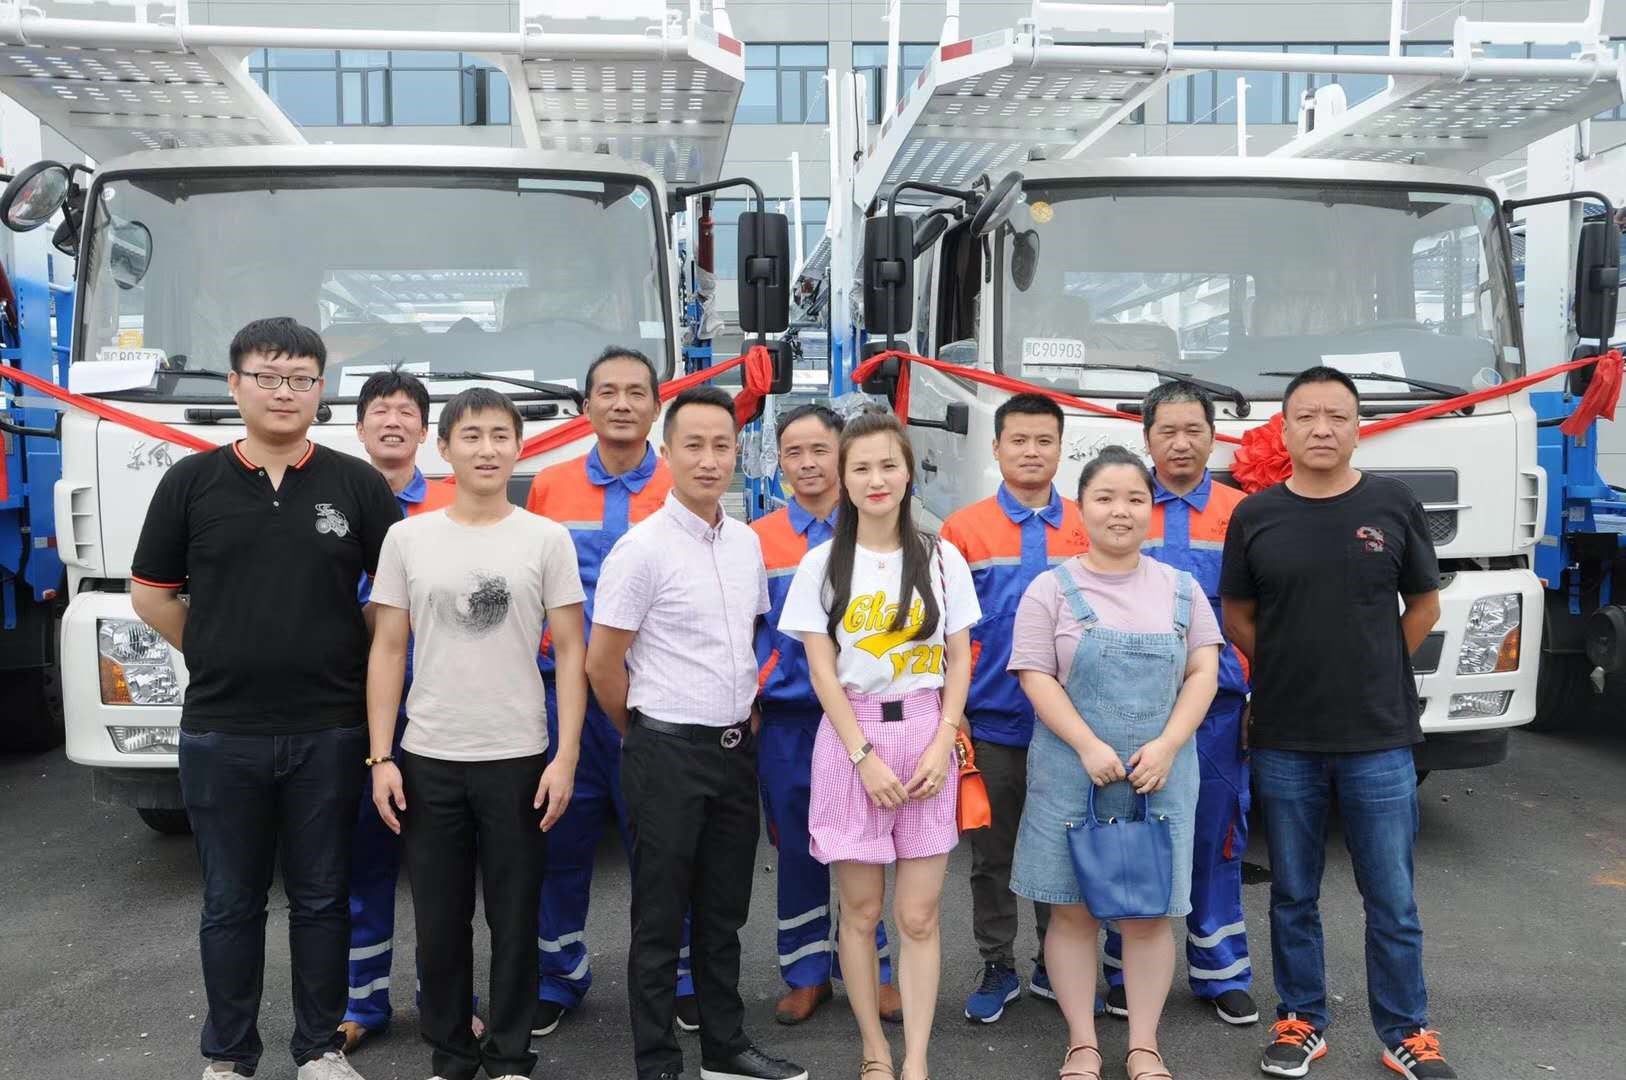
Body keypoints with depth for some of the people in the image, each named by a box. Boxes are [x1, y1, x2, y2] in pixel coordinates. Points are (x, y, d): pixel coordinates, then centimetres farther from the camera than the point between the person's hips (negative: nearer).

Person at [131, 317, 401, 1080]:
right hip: (219, 731, 0)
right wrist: (219, 656, 4)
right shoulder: (191, 482, 1)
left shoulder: (357, 485, 0)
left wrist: (346, 656, 1)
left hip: (329, 730, 0)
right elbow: (151, 595, 8)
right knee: (231, 903, 11)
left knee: (321, 898, 11)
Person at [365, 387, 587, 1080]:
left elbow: (571, 652, -1)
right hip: (427, 759, 1)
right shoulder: (407, 537, 3)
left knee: (514, 919, 8)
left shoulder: (546, 539, 0)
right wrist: (380, 759, -1)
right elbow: (387, 651, 5)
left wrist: (565, 757, -8)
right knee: (440, 922, 10)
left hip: (518, 758, -1)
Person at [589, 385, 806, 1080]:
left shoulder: (746, 542, 6)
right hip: (668, 754, -6)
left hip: (736, 748, 6)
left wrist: (742, 714, 13)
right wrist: (645, 737, 1)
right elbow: (601, 664, -10)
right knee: (661, 920, 5)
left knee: (724, 913, 17)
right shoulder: (642, 549, -14)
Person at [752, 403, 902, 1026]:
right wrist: (747, 699, 1)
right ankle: (806, 974, 24)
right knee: (797, 850, 10)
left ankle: (872, 970, 22)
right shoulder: (756, 541, 3)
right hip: (787, 719, 1)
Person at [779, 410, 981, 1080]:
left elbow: (960, 660, 6)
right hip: (849, 740, 0)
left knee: (919, 916, 2)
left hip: (926, 737, 1)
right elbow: (822, 671, -3)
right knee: (860, 912, 7)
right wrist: (865, 756, -10)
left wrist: (941, 743, -6)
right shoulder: (822, 565, 1)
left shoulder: (941, 559, 4)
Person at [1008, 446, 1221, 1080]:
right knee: (1072, 909, 5)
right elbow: (1036, 678, -6)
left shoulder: (1180, 588, 7)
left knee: (1150, 912, 7)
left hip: (1161, 773, 2)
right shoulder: (1052, 589, -1)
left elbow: (1203, 673, 4)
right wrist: (1089, 747, -16)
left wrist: (1166, 747, -10)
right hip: (1071, 772, -2)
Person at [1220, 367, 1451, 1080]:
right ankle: (1301, 1022, 27)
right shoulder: (1255, 516, 0)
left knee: (1392, 900, 8)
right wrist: (1294, 669, 5)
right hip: (1283, 743, 1)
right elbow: (1236, 617, 9)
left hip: (1380, 739, 0)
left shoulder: (1393, 505, -1)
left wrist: (1373, 668, 7)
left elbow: (1424, 604, 10)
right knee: (1293, 897, 12)